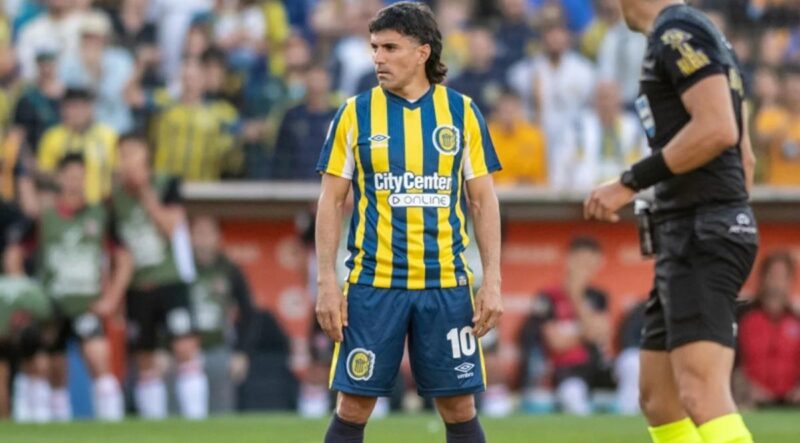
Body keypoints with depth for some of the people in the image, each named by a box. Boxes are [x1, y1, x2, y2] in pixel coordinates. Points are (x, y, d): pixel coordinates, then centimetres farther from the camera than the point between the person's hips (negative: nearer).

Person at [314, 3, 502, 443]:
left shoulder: (461, 111, 5)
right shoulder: (355, 113, 2)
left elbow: (484, 201, 7)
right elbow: (331, 202, 4)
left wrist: (492, 281, -1)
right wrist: (327, 282, -5)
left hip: (446, 284, 1)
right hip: (372, 285, -1)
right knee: (353, 407, -1)